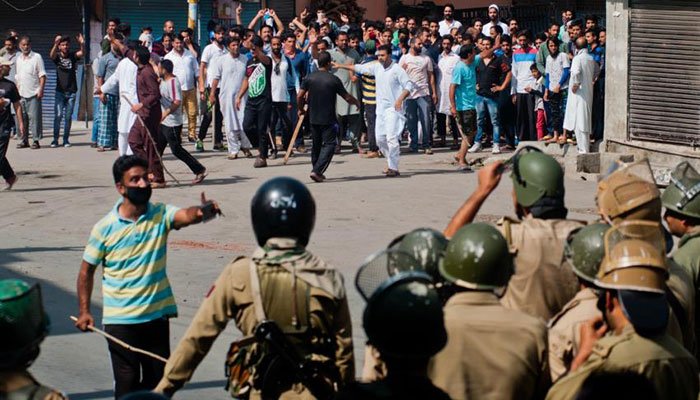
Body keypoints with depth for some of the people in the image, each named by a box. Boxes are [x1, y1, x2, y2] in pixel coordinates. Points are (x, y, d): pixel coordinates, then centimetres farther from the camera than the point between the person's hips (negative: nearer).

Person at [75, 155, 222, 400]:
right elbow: (87, 270, 2)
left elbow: (187, 215, -27)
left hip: (157, 315, 3)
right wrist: (84, 311, -3)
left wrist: (203, 212, -50)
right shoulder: (105, 228, -8)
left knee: (157, 379, 12)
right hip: (120, 320, -2)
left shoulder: (161, 215, -5)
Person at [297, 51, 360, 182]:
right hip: (328, 119, -5)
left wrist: (300, 109, 15)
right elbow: (347, 97, -4)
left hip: (313, 118, 5)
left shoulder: (310, 78, -1)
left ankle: (317, 171, 25)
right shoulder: (334, 79, -10)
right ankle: (317, 171, -15)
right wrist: (357, 102, 16)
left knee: (316, 144, 18)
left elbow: (300, 96, -3)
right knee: (329, 144, -1)